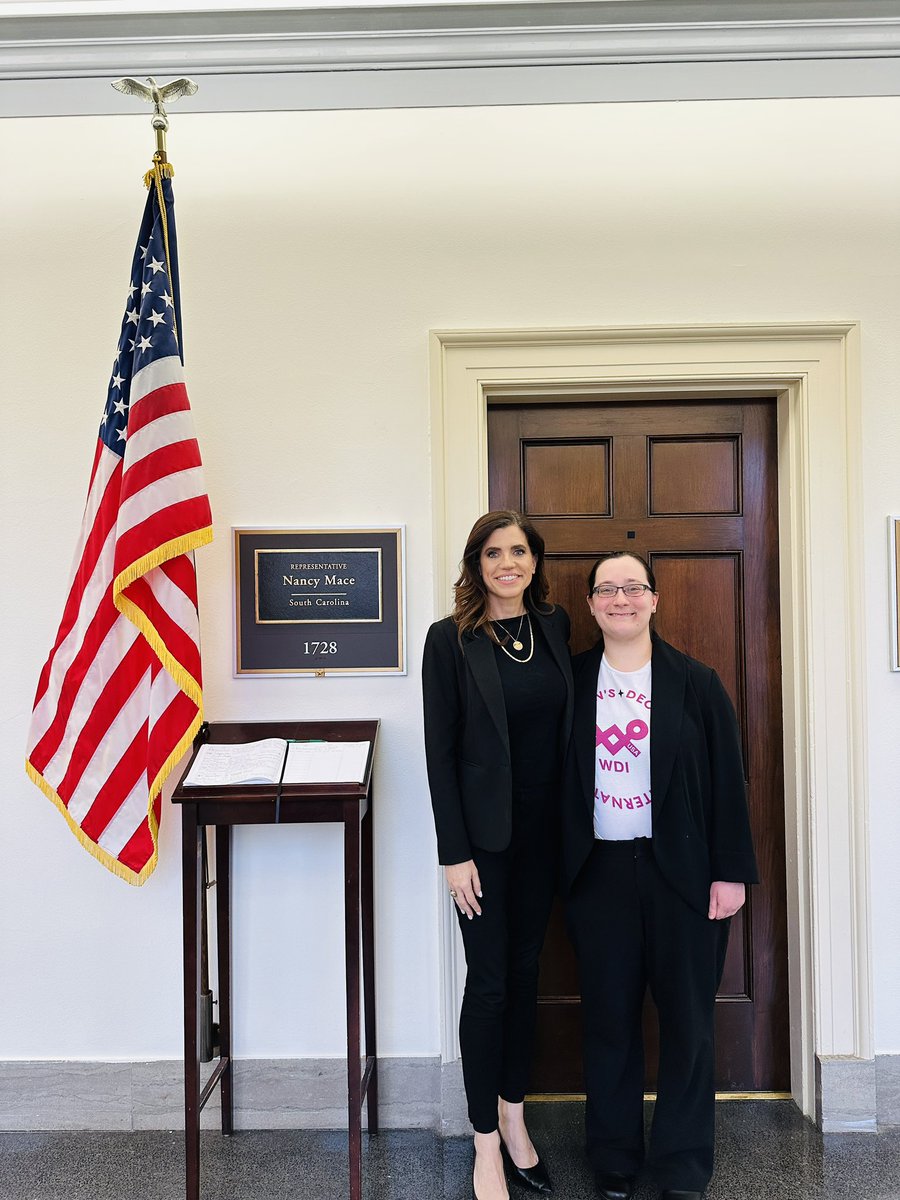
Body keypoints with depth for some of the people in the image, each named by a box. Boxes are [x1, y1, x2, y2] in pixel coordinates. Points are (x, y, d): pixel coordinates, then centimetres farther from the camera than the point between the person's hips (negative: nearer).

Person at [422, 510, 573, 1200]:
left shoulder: (555, 627, 4)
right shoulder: (451, 639, -9)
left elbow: (566, 725, 9)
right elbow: (440, 750, -10)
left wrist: (574, 824, 4)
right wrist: (454, 853, -12)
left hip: (544, 829, 4)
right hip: (485, 832, -4)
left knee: (527, 970, 15)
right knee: (489, 981, 4)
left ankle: (514, 1117, 32)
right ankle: (488, 1143, 20)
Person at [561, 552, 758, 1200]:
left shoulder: (696, 683, -3)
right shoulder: (572, 681, 2)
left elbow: (727, 780, -3)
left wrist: (731, 872, -6)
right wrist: (560, 866, 2)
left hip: (680, 871, -1)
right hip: (599, 872, 1)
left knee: (687, 1018, 9)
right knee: (609, 1017, 11)